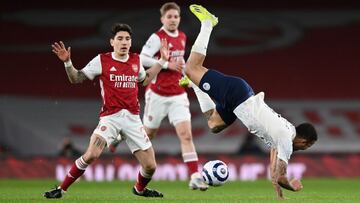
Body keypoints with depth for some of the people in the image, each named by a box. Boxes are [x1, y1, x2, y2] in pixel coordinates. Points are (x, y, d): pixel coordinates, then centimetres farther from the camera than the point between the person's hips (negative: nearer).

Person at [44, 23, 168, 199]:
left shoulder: (136, 60, 11)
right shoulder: (101, 60, -1)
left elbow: (145, 79, 31)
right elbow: (76, 79, 4)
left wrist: (162, 61, 28)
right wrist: (67, 62, -11)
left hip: (133, 118, 4)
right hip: (110, 117, -4)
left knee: (150, 166, 0)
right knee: (91, 155, -25)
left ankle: (140, 189, 35)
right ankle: (61, 189, -8)